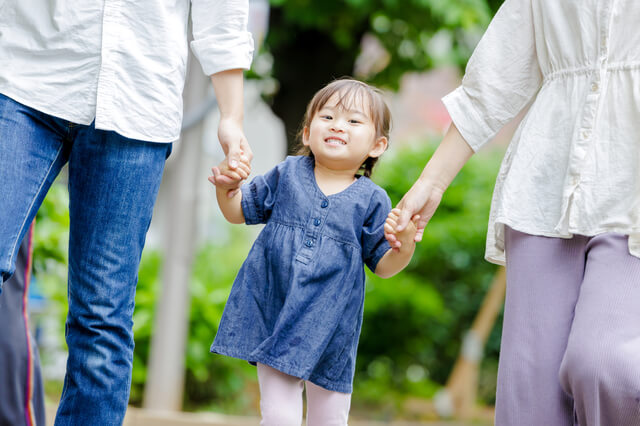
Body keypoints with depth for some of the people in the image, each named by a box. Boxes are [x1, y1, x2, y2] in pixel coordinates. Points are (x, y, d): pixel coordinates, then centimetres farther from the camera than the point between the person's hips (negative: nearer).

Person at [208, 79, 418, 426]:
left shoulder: (371, 200, -1)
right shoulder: (286, 175, 3)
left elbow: (383, 265, 1)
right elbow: (240, 212, 13)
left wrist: (404, 245, -19)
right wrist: (225, 187, -7)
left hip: (330, 327, 0)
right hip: (272, 316, 0)